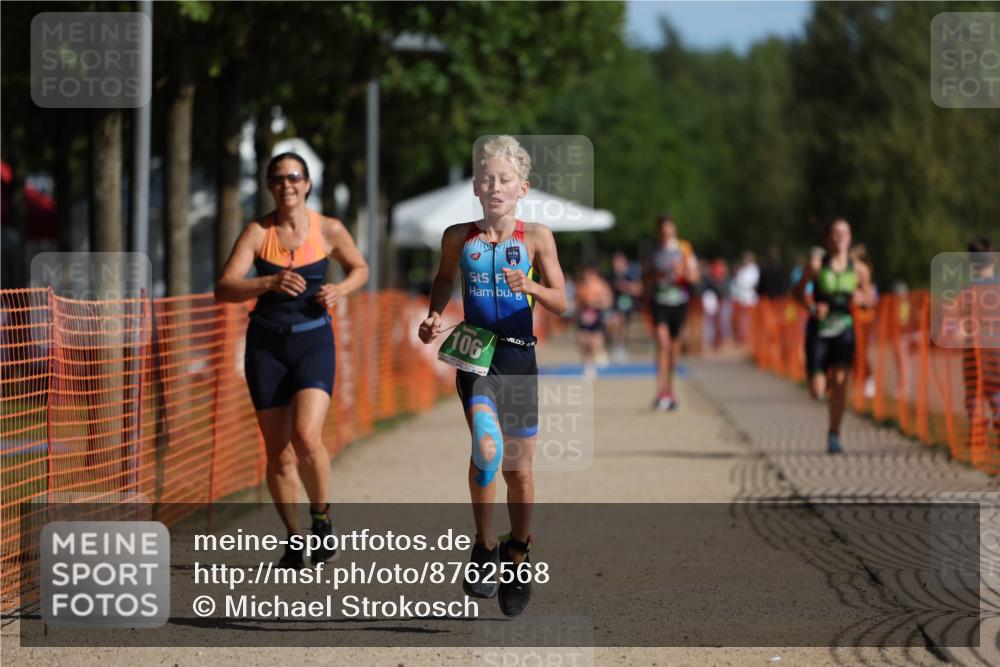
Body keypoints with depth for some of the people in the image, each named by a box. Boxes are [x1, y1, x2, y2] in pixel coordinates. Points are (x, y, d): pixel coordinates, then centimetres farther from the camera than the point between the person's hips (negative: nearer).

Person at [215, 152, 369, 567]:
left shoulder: (329, 230, -1)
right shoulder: (258, 232, -3)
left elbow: (360, 268, 17)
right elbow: (224, 289, -12)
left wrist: (341, 290, -5)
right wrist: (270, 283, -27)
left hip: (313, 342, -1)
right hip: (267, 345, 1)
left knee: (306, 436, -21)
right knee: (278, 453, 3)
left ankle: (322, 517, 3)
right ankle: (293, 540, 18)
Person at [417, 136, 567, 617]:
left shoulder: (536, 238, -3)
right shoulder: (458, 238, 2)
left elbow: (560, 304, -5)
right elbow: (445, 280, 21)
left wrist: (531, 288, -24)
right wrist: (434, 316, 3)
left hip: (519, 359, 1)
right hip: (475, 355, -1)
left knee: (518, 466, 9)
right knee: (487, 447, -23)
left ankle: (517, 556, 29)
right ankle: (485, 546, -5)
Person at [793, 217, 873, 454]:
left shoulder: (858, 269, 0)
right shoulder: (817, 265, -5)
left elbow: (869, 296, 12)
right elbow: (798, 291, 4)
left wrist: (861, 299, -11)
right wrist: (812, 308, -15)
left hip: (844, 330, 1)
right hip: (818, 330, -1)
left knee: (840, 381, -13)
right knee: (817, 391, -4)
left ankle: (834, 435, -1)